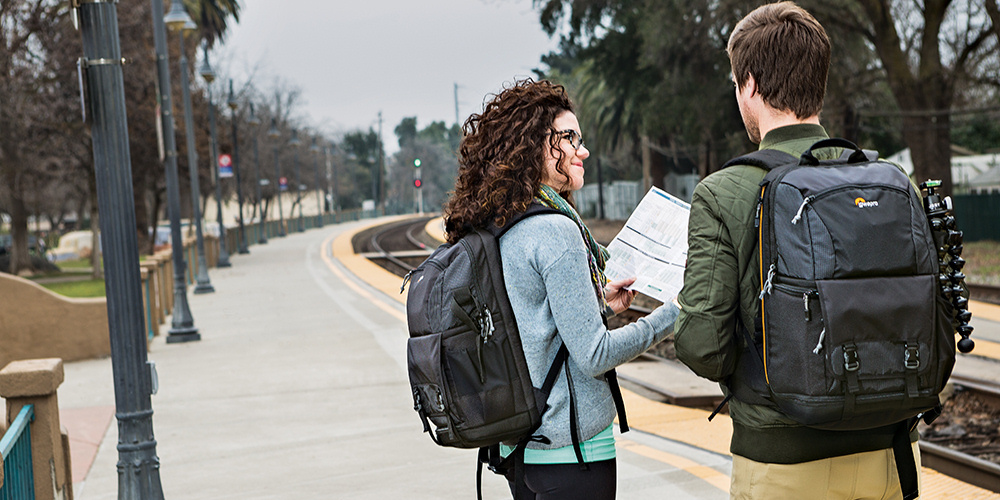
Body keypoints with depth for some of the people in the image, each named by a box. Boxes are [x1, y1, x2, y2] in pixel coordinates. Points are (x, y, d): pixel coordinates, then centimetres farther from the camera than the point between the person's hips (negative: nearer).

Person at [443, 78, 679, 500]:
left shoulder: (490, 229, 7)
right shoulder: (554, 232, -18)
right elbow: (594, 355, -18)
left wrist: (597, 302, 16)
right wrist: (674, 313, -10)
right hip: (570, 447, -8)